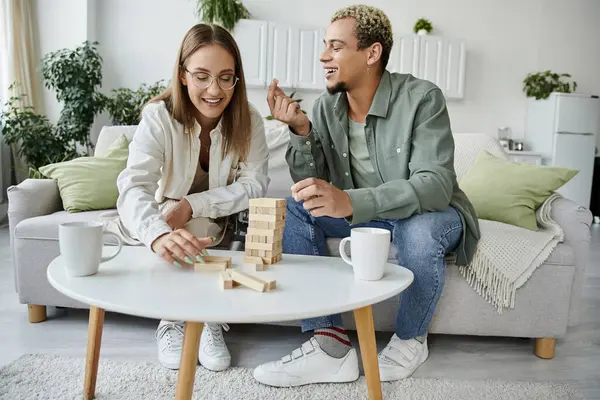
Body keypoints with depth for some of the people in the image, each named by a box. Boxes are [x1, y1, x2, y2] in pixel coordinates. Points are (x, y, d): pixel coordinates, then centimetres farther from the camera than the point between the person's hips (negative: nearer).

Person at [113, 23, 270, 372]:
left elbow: (255, 185, -19)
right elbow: (134, 187, -37)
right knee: (171, 245, -33)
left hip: (222, 226, 2)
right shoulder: (159, 116, -22)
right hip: (168, 221, -2)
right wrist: (158, 234, -59)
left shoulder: (248, 120, -15)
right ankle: (172, 318, -9)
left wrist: (193, 206, -32)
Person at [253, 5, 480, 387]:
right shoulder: (327, 106, -5)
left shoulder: (422, 98, -21)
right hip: (360, 214, 5)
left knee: (418, 230, -38)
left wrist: (349, 201, -48)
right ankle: (331, 344, -17)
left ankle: (411, 340, -6)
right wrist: (300, 130, -25)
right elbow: (311, 187, -6)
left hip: (427, 214, -4)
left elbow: (435, 185, -33)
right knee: (293, 208, -16)